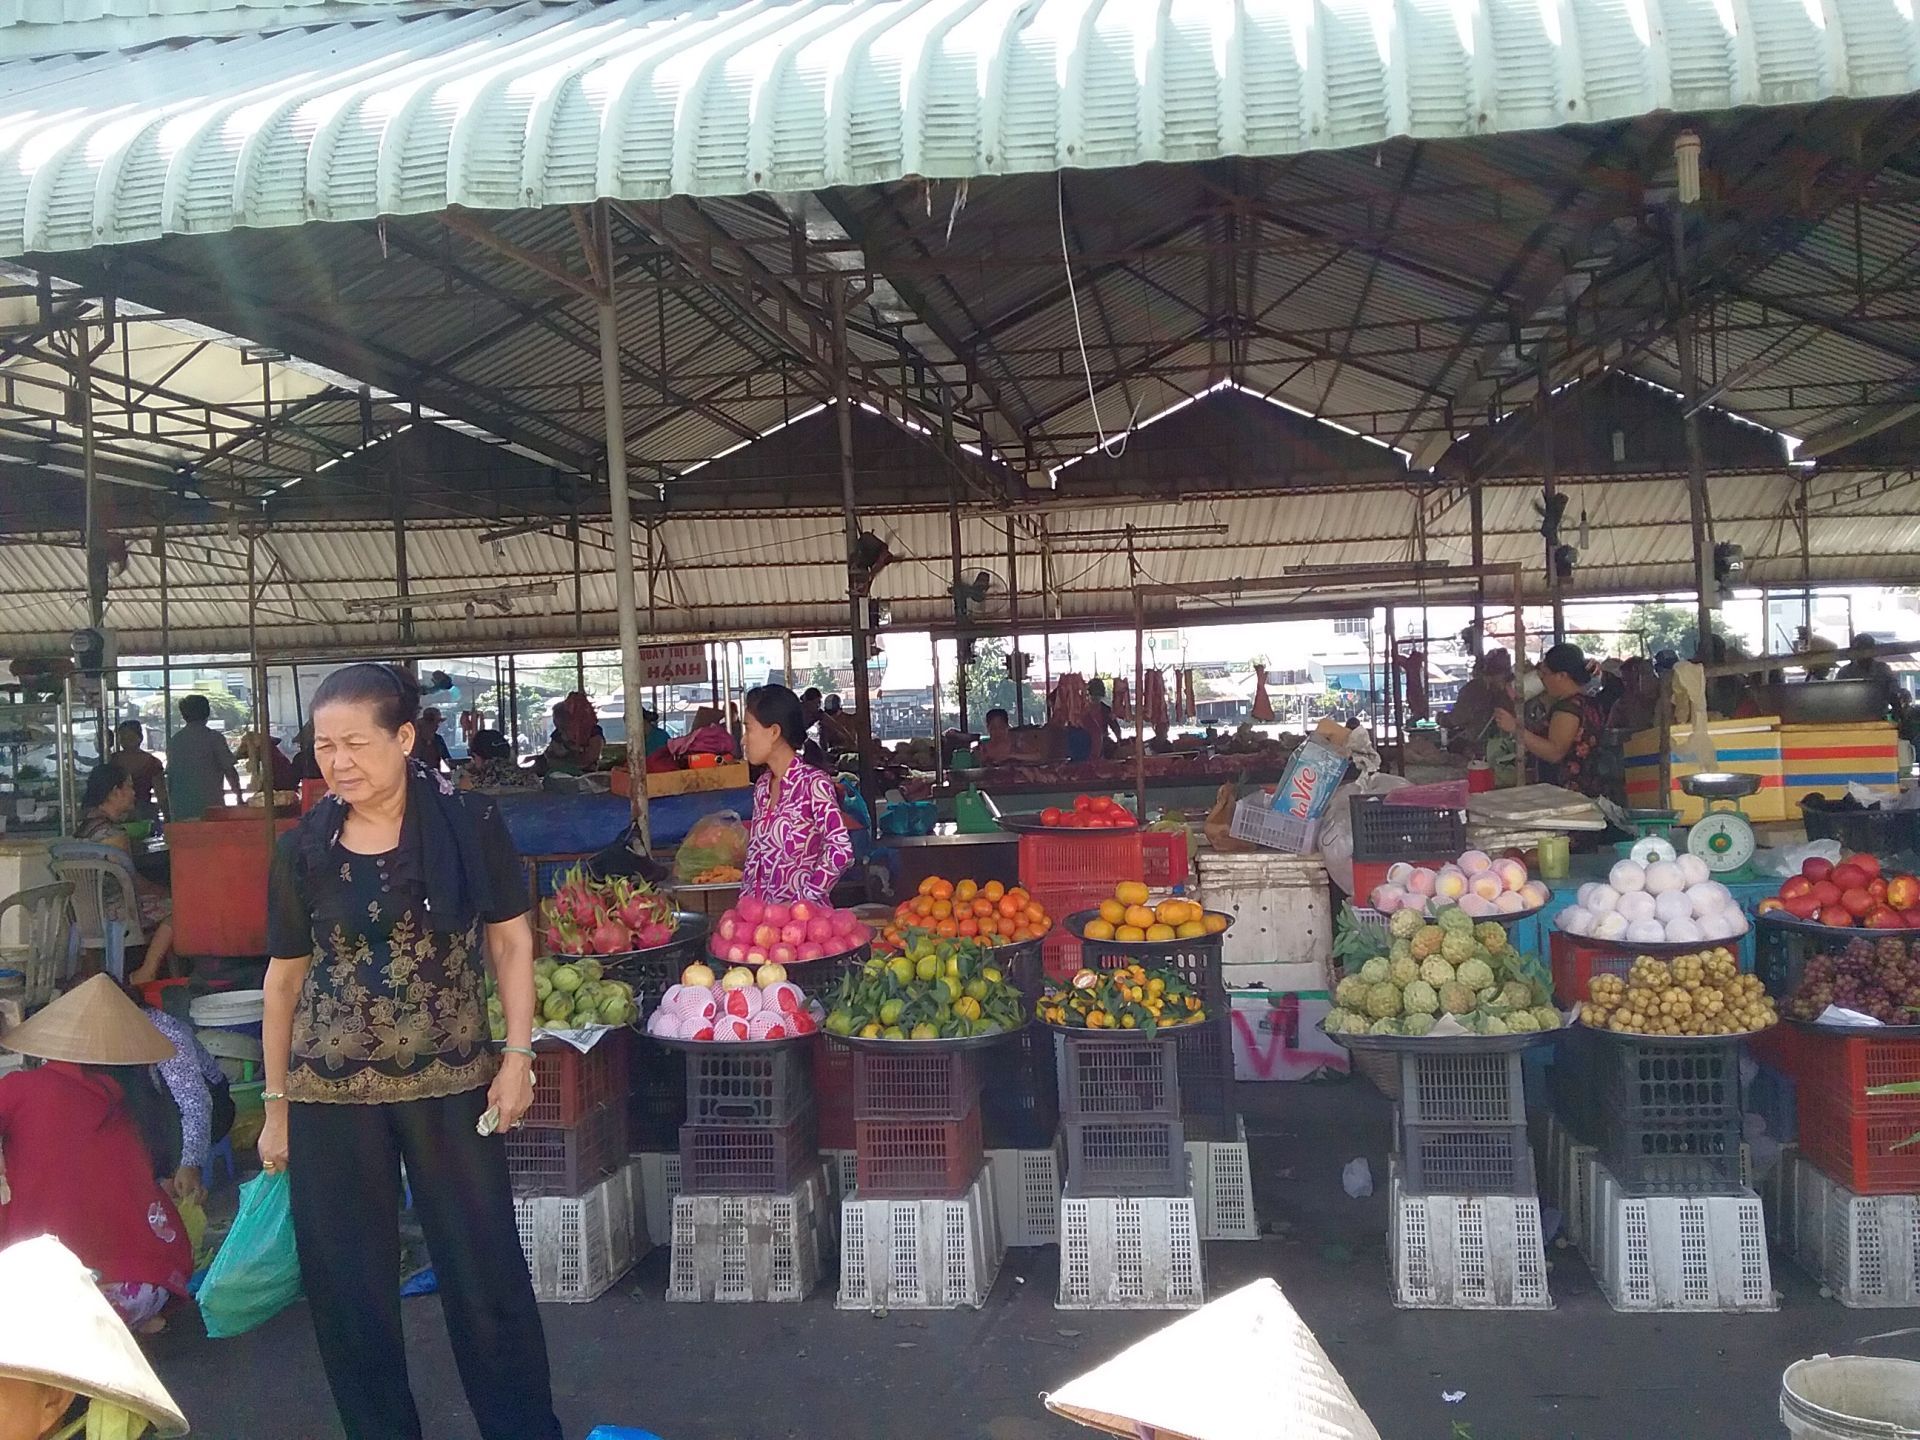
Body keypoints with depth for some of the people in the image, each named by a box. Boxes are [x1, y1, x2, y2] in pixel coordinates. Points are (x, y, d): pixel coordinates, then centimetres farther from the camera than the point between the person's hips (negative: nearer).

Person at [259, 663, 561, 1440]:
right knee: (347, 1285, 10)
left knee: (487, 1275, 4)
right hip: (329, 1094, 2)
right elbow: (285, 975, 8)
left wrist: (517, 1055, -6)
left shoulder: (468, 823, -6)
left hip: (450, 1084, -2)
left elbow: (510, 940, 0)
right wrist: (276, 1101, 9)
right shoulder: (302, 848, 1)